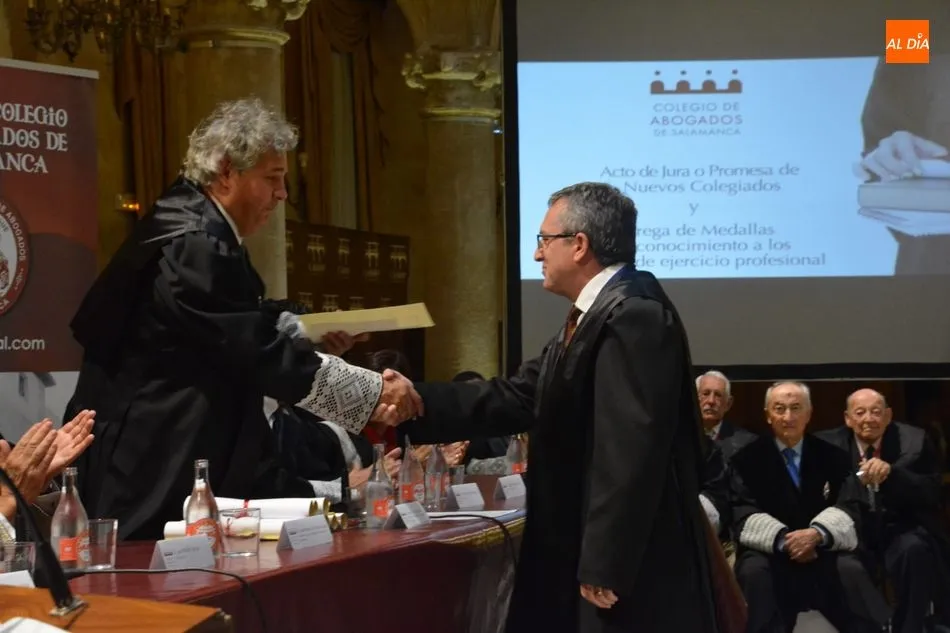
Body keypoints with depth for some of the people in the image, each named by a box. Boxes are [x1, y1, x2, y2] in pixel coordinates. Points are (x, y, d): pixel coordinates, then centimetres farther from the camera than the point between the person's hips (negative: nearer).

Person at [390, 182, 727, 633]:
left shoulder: (634, 316, -20)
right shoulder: (593, 318, 14)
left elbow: (631, 454, -25)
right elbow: (515, 399, 12)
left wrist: (605, 568, -23)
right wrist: (417, 401, 5)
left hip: (635, 567, -10)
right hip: (586, 552, 10)